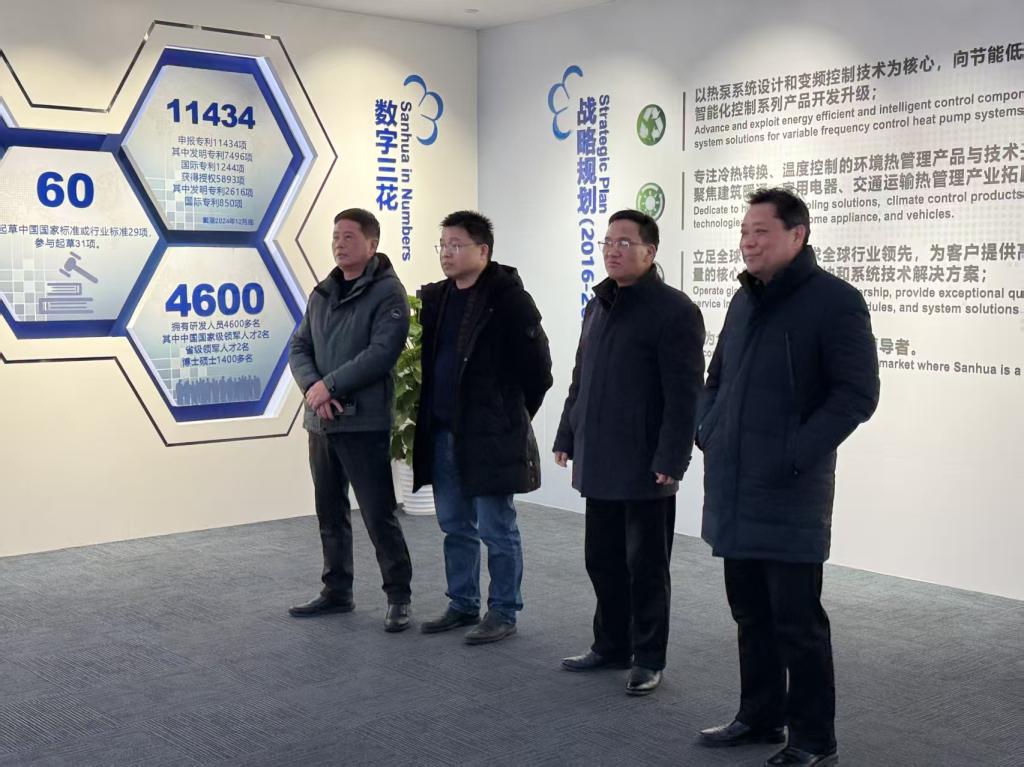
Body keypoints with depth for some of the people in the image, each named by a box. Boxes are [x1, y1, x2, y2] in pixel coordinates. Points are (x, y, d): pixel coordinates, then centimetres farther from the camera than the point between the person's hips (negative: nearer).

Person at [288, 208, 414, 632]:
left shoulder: (387, 292, -8)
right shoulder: (322, 293, 13)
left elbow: (381, 353, -18)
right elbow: (299, 347, 11)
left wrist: (330, 385, -17)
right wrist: (312, 386, -9)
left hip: (364, 423, -7)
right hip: (320, 422, 7)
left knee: (379, 514, -3)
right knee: (330, 512, 15)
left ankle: (398, 597, 9)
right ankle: (337, 591, 28)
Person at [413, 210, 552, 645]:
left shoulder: (508, 299, -12)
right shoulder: (434, 299, 10)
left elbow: (537, 369, -9)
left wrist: (512, 417, 0)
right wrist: (426, 419, 14)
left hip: (490, 436, -7)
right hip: (441, 433, 7)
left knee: (496, 529, 2)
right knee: (455, 527, 16)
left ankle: (503, 614, 14)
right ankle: (462, 606, 28)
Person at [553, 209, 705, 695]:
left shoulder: (673, 310, -11)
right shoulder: (598, 307, 15)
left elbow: (684, 395, -16)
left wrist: (671, 460, -21)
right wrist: (567, 437, 16)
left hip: (645, 468, -7)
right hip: (598, 464, 8)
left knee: (646, 566, 4)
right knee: (603, 560, 15)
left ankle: (648, 659, 15)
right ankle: (610, 646, 29)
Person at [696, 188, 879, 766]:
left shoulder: (834, 300, -10)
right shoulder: (744, 300, 14)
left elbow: (857, 393, -14)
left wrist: (794, 456, -19)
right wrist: (708, 432, 9)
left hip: (789, 493, -7)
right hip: (734, 490, 8)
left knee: (797, 621, -1)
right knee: (751, 614, 17)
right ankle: (760, 717, 30)